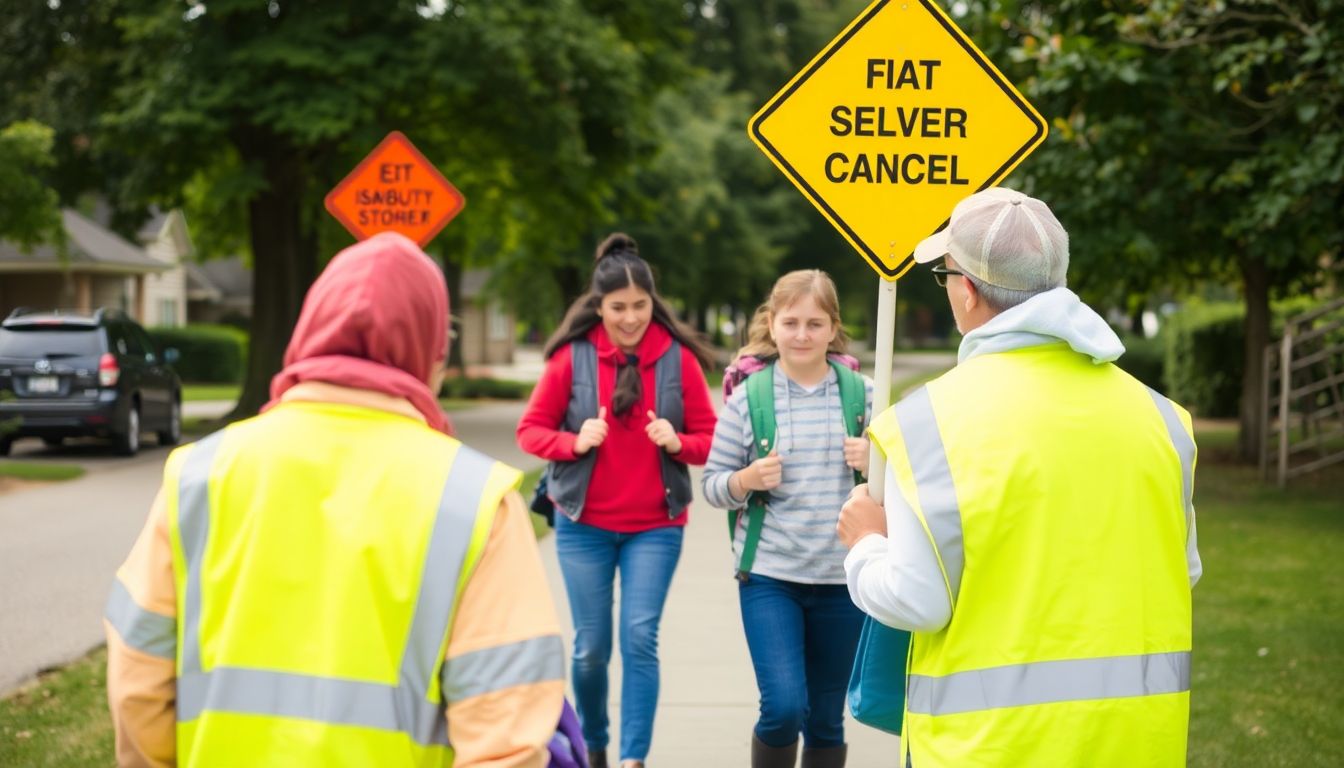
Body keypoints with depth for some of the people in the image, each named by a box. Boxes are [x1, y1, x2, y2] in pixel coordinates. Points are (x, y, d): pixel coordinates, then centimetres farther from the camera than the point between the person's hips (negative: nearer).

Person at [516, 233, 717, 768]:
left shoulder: (679, 357, -4)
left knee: (640, 638, -10)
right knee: (591, 647, 7)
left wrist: (677, 443, -20)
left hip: (655, 526, 0)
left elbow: (710, 438, 1)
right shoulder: (572, 356, -5)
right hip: (584, 524, 0)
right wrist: (575, 442, -19)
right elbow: (530, 430, 0)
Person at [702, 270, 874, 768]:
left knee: (827, 718, 10)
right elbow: (713, 484, 2)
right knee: (783, 707, -14)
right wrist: (747, 479, -18)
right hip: (769, 574, -2)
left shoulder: (862, 393, 1)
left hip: (843, 577, 2)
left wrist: (875, 466, -13)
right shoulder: (747, 396, -3)